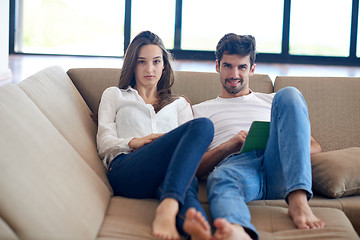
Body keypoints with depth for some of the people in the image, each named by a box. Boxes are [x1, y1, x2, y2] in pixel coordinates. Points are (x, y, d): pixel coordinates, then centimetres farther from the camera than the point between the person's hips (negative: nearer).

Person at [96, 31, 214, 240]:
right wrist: (135, 142, -6)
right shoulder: (114, 95, 31)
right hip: (126, 170, -3)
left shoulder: (179, 104, 36)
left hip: (171, 175, 4)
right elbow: (104, 143, 15)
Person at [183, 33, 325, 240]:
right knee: (221, 178, -40)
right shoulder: (201, 111, 28)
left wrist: (289, 145, 0)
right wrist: (228, 146, -5)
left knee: (289, 95, -21)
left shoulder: (272, 101, 33)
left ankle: (298, 200, -39)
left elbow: (314, 146, 25)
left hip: (279, 168, 2)